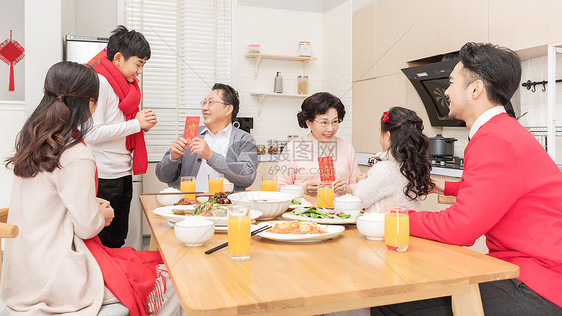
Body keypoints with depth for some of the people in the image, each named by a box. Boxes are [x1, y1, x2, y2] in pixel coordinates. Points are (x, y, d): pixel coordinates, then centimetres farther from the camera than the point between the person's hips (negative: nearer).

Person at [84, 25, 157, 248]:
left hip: (124, 173, 9)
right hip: (104, 177, -9)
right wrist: (135, 124, -15)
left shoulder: (126, 84, 16)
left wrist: (144, 125, 3)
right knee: (101, 243, 2)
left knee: (118, 240, 16)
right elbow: (92, 133, -21)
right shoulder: (99, 82, -12)